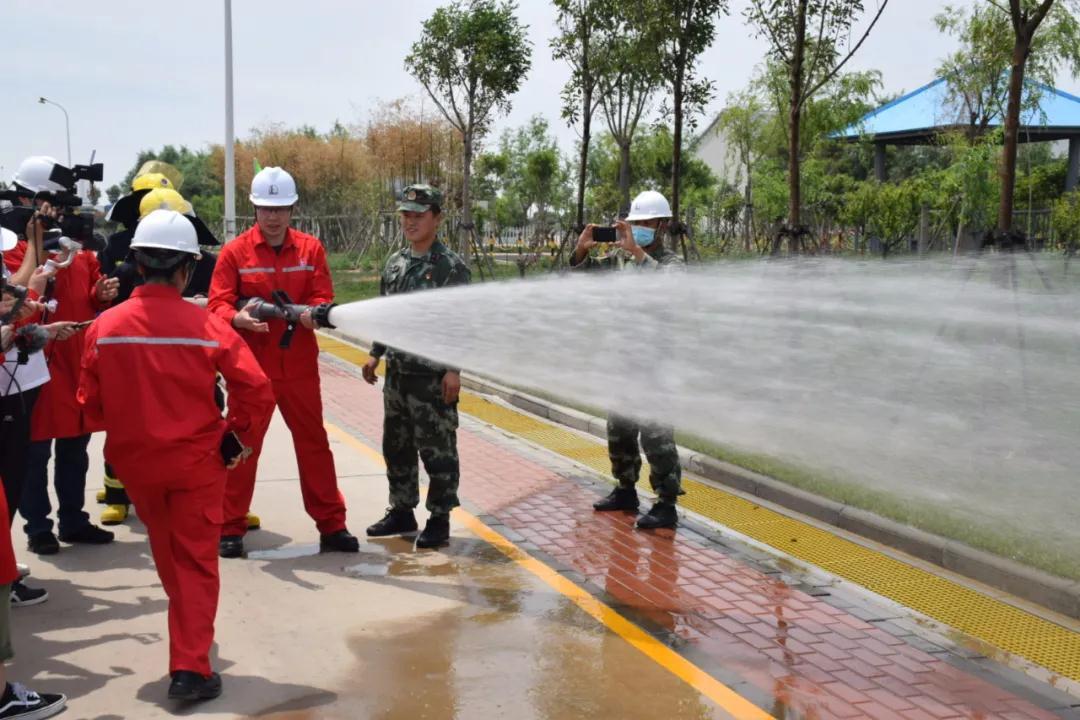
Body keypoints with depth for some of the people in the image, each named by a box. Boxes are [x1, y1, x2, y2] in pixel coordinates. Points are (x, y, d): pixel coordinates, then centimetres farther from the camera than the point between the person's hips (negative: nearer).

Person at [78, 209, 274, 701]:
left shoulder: (105, 326, -10)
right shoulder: (206, 326, -16)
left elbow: (91, 401, 0)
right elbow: (256, 391, -18)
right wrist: (237, 438, -3)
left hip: (134, 459, 3)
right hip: (197, 461, -3)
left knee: (165, 548, 26)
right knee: (197, 561, 8)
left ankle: (189, 628, 48)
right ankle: (190, 668, 3)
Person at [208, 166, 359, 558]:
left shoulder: (311, 249, 3)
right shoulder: (234, 252, -3)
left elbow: (322, 297, -3)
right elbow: (218, 304, -8)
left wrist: (314, 312, -26)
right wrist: (238, 318, -30)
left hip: (299, 364, 2)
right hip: (250, 365, -2)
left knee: (313, 442, 9)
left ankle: (331, 525, 18)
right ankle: (231, 529, 16)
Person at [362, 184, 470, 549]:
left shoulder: (451, 266, -10)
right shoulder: (395, 263, 11)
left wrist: (453, 369, -18)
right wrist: (375, 354, 16)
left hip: (433, 375, -7)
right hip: (397, 372, 7)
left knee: (437, 450, 0)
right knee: (396, 446, 15)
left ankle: (439, 519, 12)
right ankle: (401, 511, 28)